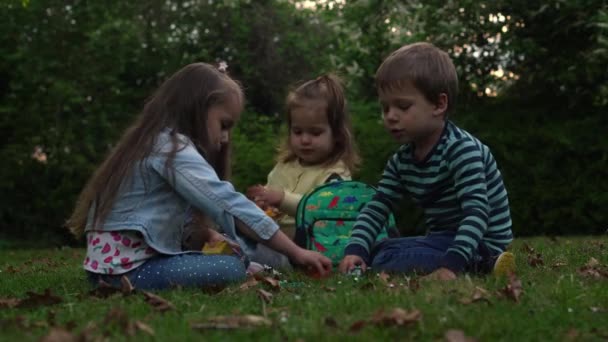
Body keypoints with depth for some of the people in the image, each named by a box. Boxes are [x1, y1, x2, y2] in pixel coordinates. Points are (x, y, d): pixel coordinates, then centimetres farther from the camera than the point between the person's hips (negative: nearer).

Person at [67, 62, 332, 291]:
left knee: (226, 255, 15)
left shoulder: (155, 142, 17)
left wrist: (210, 236, 3)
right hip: (129, 267, -10)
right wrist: (296, 252, -21)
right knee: (231, 268, -18)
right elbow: (229, 204, -23)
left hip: (112, 261, 10)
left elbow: (183, 210, 22)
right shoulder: (174, 148, -15)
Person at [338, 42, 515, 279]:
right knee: (374, 252, 12)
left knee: (384, 260, -23)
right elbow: (376, 209, 2)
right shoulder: (401, 160, 5)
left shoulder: (462, 150, -20)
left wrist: (452, 264, -41)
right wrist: (355, 250, -16)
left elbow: (477, 211, -30)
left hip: (476, 242, -9)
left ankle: (481, 266, -19)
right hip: (442, 239, 9)